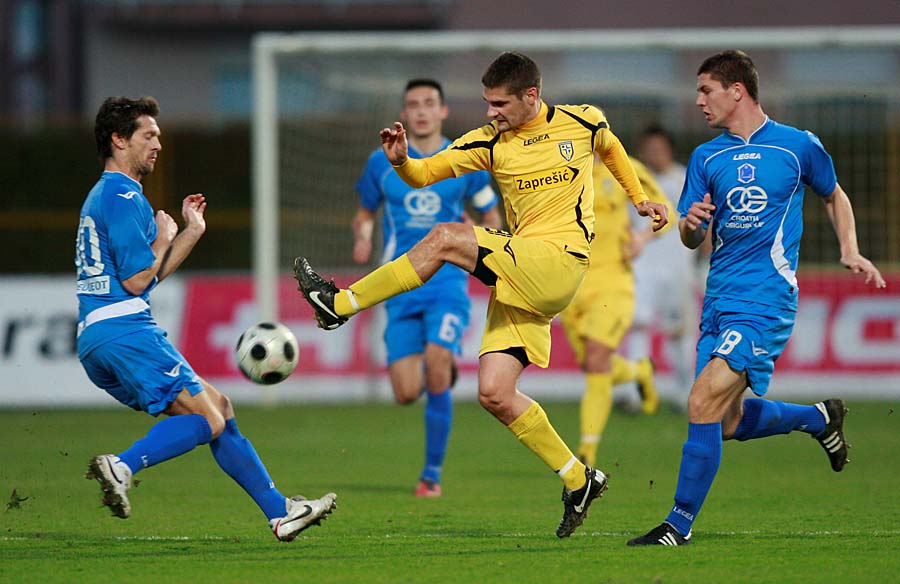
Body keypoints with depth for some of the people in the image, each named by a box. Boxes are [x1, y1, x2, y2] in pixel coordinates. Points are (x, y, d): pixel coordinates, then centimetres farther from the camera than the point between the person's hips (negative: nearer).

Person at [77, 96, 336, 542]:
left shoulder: (104, 196, 24)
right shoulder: (123, 197, -9)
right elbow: (136, 280, -15)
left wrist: (192, 230, 21)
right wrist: (165, 237, 1)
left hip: (96, 341, 10)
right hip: (124, 331, -10)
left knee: (218, 407, 11)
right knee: (207, 418, -15)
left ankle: (279, 511, 9)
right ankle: (122, 466, -30)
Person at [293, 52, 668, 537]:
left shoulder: (582, 122, 4)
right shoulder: (490, 143, 8)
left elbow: (610, 148, 27)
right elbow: (425, 174, 2)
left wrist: (639, 198, 30)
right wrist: (401, 161, -19)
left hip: (560, 263, -5)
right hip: (519, 278, 5)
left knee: (445, 239, -22)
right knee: (494, 394, -5)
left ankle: (340, 304, -15)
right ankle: (578, 480, 9)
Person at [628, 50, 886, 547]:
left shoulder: (799, 146, 0)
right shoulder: (706, 158, 11)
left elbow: (834, 196, 18)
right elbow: (692, 240, 10)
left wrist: (849, 253, 5)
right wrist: (692, 223, -13)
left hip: (766, 297, -6)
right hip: (720, 299, 6)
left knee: (703, 404, -19)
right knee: (729, 423, 11)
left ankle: (680, 524, -12)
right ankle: (820, 418, 38)